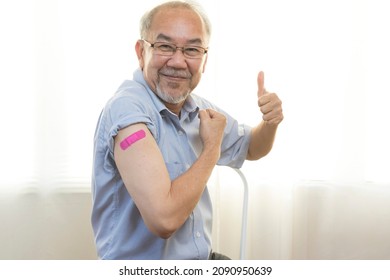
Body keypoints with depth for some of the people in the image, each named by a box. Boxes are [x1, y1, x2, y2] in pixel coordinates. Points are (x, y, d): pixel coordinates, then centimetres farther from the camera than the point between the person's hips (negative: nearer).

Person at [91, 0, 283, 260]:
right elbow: (164, 218, -29)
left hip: (202, 259, 6)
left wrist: (270, 121, -2)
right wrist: (212, 147, -15)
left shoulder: (198, 108, 2)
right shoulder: (128, 108, -21)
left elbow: (250, 149, 21)